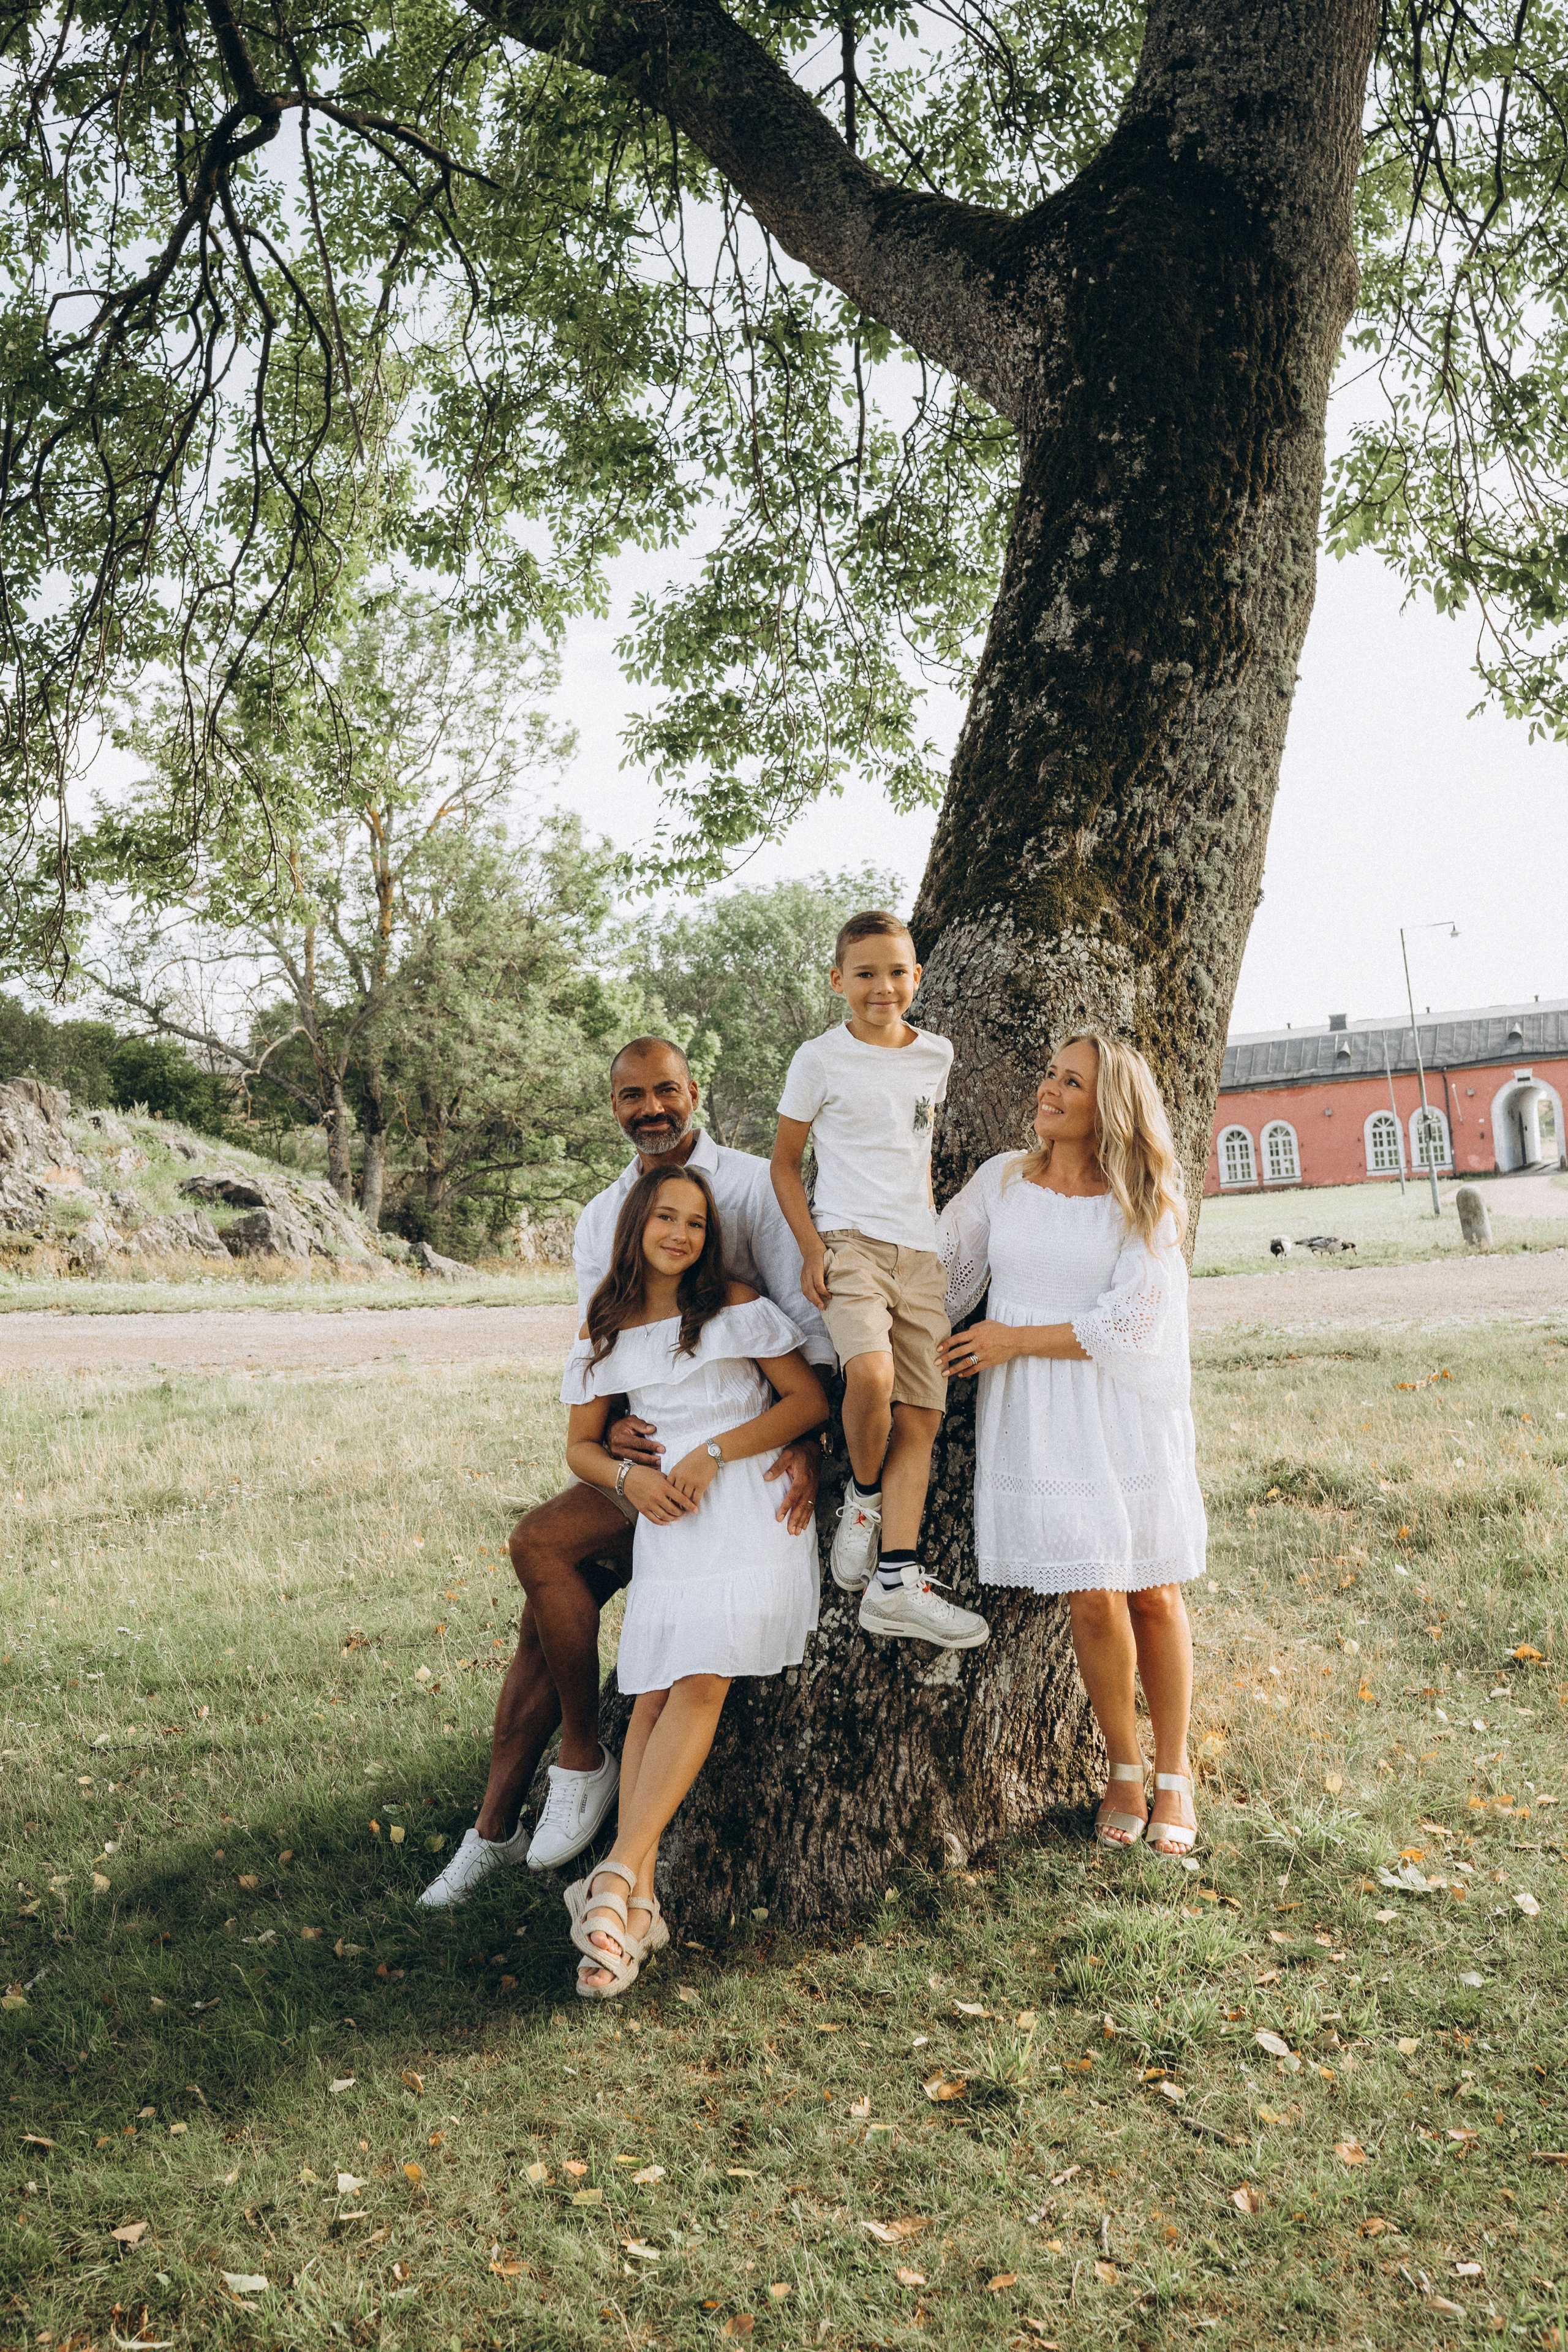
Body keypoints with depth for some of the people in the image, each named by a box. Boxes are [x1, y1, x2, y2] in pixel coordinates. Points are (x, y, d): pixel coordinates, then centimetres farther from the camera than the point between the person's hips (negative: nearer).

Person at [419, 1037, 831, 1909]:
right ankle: (495, 1830, 12)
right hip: (650, 1446, 6)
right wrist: (608, 1426, -17)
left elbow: (811, 1321, -11)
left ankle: (585, 1761, -5)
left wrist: (809, 1439, -25)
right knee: (548, 1616, -2)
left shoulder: (752, 1184, -5)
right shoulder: (601, 1217, 12)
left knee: (542, 1542, -21)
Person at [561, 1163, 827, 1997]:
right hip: (664, 1521, 3)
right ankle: (637, 1900, -14)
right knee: (651, 1698, -10)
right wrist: (630, 1478, -4)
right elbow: (581, 1445, 19)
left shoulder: (735, 1308, 5)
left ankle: (617, 1875, -23)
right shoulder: (605, 1334, 15)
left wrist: (713, 1452, -9)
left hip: (748, 1509, -3)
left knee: (700, 1683, -19)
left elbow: (811, 1400, 1)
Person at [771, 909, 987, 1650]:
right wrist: (810, 1247, -8)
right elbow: (784, 1163, 4)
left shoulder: (936, 1056, 12)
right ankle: (862, 1494, 0)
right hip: (848, 1240, -5)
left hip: (920, 1253, 5)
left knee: (922, 1413, -4)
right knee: (871, 1373, -30)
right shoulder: (820, 1060, 0)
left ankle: (896, 1583, -3)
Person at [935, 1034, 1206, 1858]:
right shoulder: (1001, 1181, 5)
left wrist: (1012, 1341, -10)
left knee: (1152, 1595, 5)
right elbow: (940, 1279, 9)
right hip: (1038, 1422, 1)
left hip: (1127, 1412, -1)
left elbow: (1129, 1321, -10)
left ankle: (1175, 1776, 21)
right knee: (1094, 1600, -2)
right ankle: (1124, 1773, 18)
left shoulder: (1143, 1203, -2)